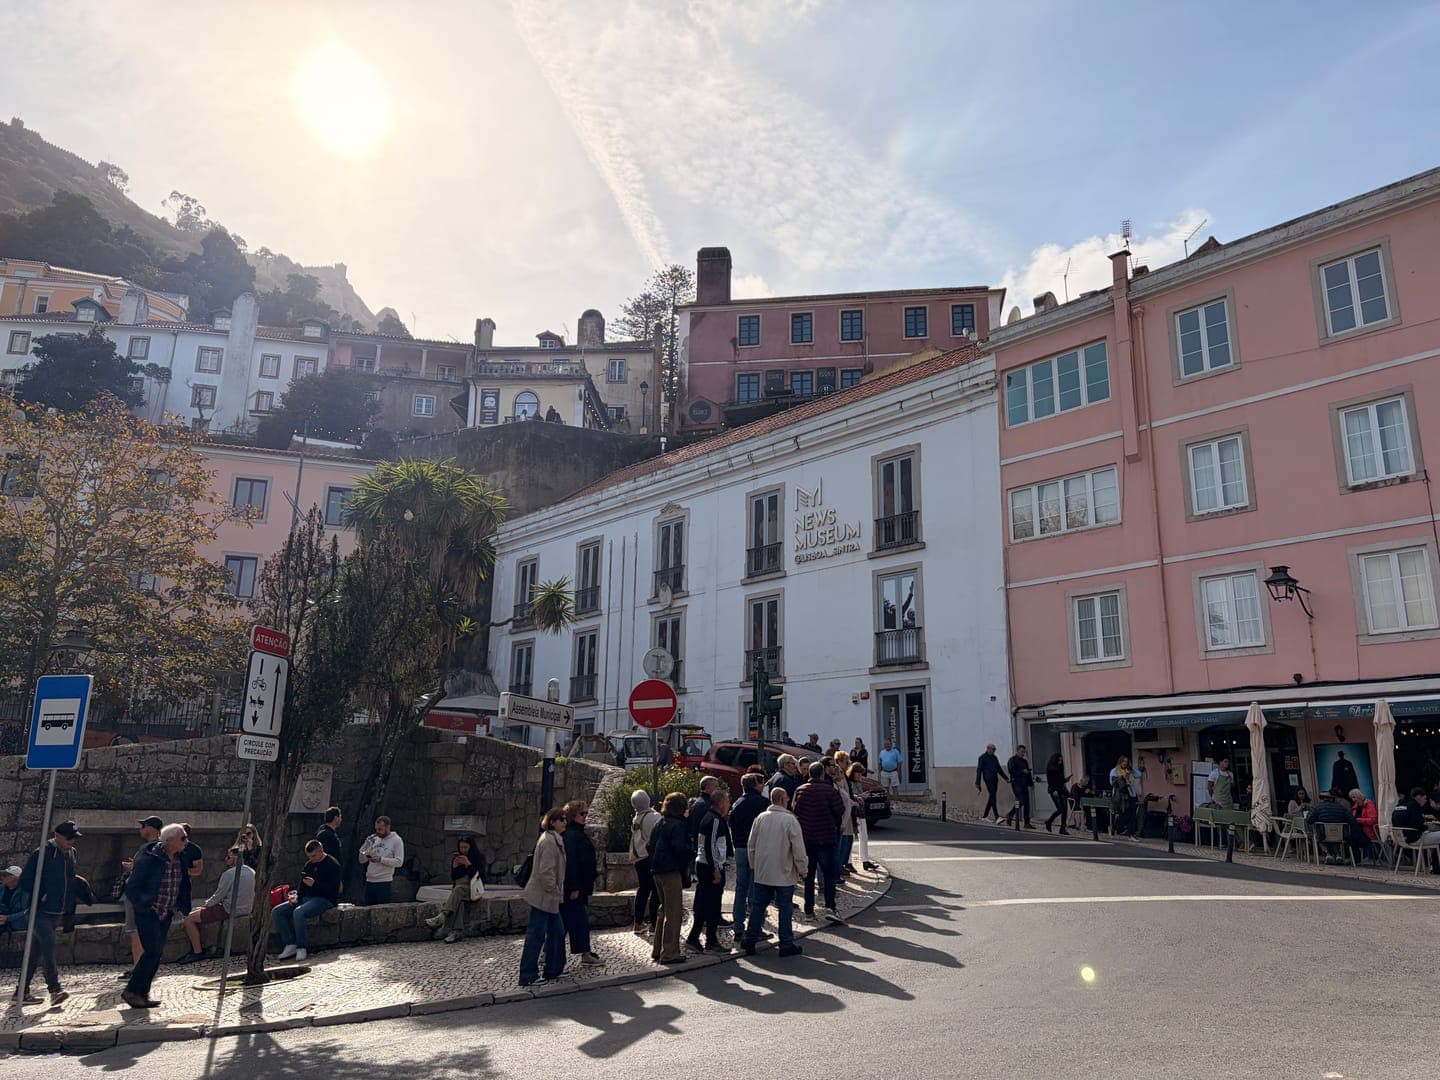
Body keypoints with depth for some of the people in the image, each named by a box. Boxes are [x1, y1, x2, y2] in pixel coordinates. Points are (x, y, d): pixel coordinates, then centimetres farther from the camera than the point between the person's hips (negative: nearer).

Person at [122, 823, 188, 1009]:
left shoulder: (179, 860, 2)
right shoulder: (149, 859, -18)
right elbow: (131, 888, -14)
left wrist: (177, 905, 12)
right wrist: (145, 903, -19)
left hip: (166, 914, 7)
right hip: (147, 913, -7)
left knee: (157, 953, 8)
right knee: (153, 951, -14)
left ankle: (143, 993, 17)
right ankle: (131, 991, -2)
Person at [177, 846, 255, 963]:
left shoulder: (229, 874, -19)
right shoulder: (252, 872, 7)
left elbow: (218, 896, -13)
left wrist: (206, 904, 7)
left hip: (229, 911, -10)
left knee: (189, 919, -4)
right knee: (197, 911, 23)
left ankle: (197, 952, 0)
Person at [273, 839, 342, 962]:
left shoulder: (332, 864, -7)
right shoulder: (308, 865, 18)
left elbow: (333, 888, -15)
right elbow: (302, 886, 21)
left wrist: (315, 884, -26)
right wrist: (297, 896, 0)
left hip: (325, 899, -9)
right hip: (307, 898, 9)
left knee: (298, 912, -35)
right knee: (276, 912, -8)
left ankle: (301, 948, -22)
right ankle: (290, 945, -11)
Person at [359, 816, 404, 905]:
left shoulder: (396, 840, -3)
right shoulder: (374, 839, 13)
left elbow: (399, 861, -11)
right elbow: (362, 860, 12)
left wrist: (381, 859, -20)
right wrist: (365, 847, -6)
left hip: (384, 883, -6)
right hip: (369, 881, 6)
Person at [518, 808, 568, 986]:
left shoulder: (555, 840, 13)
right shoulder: (549, 841, -19)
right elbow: (546, 871, -23)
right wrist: (554, 891, -15)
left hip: (550, 897, 10)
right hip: (543, 896, -10)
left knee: (557, 931, 15)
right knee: (536, 935, -3)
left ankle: (554, 970, 25)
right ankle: (527, 976, 5)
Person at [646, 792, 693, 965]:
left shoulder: (659, 823, 11)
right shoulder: (678, 825, -15)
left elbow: (650, 847, 14)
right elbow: (680, 849, -21)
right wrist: (692, 851, -3)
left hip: (657, 871, 9)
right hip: (672, 872, -9)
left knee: (664, 910, 20)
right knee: (673, 912, 0)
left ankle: (657, 949, 25)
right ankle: (669, 953, 2)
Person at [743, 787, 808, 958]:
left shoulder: (760, 818, 1)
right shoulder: (790, 820, -14)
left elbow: (751, 846, 8)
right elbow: (798, 849, -12)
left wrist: (754, 866, 21)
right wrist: (803, 871, 1)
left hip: (761, 873, 4)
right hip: (784, 874, -4)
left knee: (758, 907, 12)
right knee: (785, 909, 6)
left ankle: (750, 942, 17)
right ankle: (786, 945, 12)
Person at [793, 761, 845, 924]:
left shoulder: (800, 790, 0)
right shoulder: (829, 790, -12)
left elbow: (795, 811, 7)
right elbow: (840, 810, -11)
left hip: (805, 837, 4)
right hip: (825, 837, -4)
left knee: (808, 874, 13)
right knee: (828, 874, 1)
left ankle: (809, 909, 15)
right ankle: (830, 908, -13)